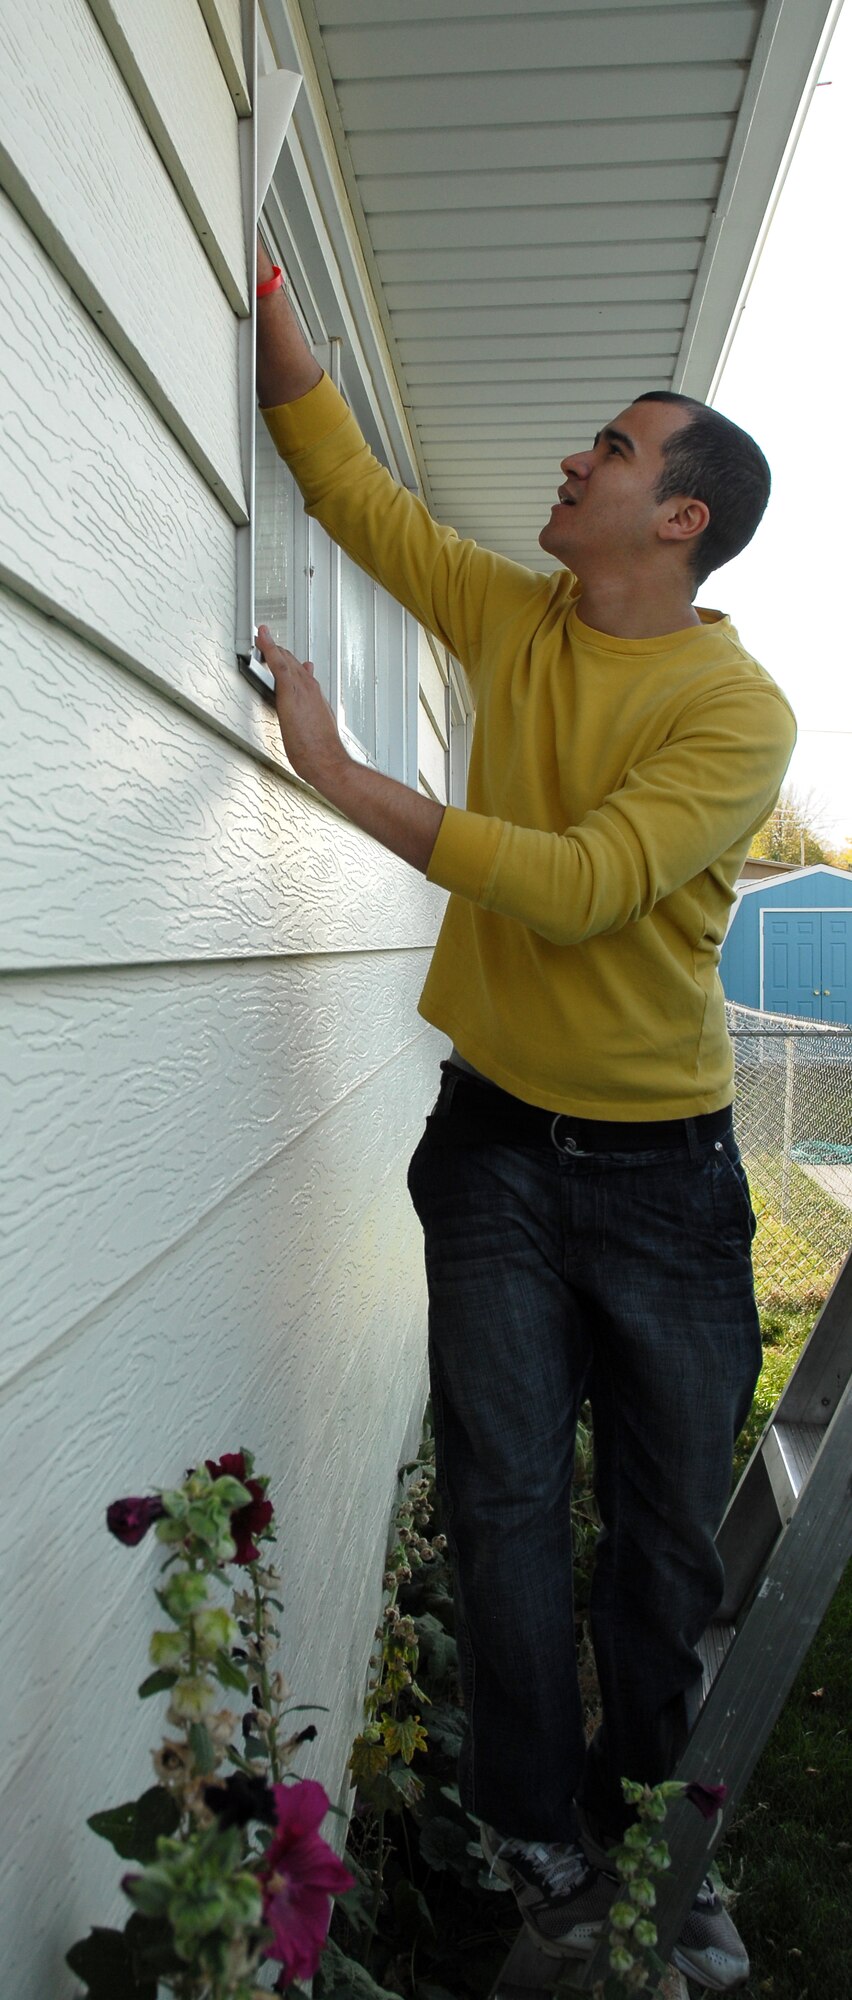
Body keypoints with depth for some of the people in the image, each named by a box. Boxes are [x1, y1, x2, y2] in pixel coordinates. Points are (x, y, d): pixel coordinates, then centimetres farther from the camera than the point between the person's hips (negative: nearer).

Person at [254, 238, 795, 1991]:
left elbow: (583, 887, -24)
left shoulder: (740, 710, -11)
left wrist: (343, 776, -24)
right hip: (497, 1141, 3)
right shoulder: (514, 618, 6)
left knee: (669, 1533, 10)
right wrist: (268, 300, 7)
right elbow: (349, 481, 15)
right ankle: (538, 1841, 26)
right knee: (506, 1503, 6)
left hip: (662, 1164, -3)